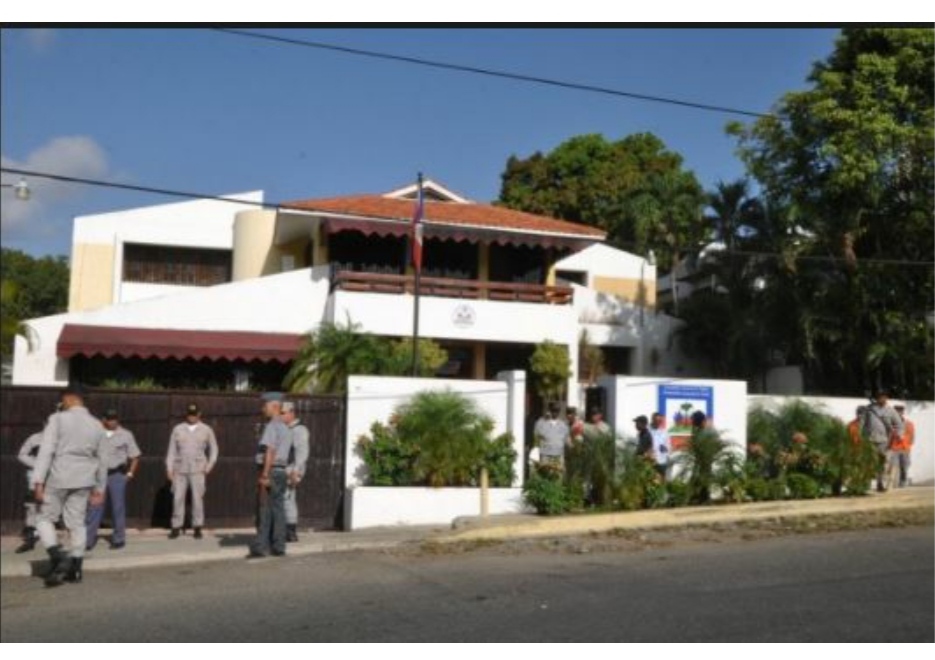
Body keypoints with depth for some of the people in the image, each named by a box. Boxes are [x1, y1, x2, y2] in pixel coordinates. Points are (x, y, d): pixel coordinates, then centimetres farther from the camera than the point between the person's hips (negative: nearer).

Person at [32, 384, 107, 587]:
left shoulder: (58, 419, -8)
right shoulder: (96, 425, 8)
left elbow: (46, 451, -14)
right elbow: (101, 459, 12)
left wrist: (39, 481, -14)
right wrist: (99, 488, 19)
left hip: (58, 478, -4)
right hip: (82, 481, 4)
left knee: (45, 518, 8)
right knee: (77, 523, 10)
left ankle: (58, 557, -10)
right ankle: (75, 568, 12)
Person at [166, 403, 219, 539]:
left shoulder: (206, 430, 7)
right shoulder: (178, 429, 8)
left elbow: (213, 449, 13)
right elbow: (172, 450, 9)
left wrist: (209, 466, 4)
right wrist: (169, 468, 2)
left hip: (198, 470, -1)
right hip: (180, 470, 1)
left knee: (198, 498, -4)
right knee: (177, 498, -1)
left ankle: (198, 527, 3)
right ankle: (176, 527, 5)